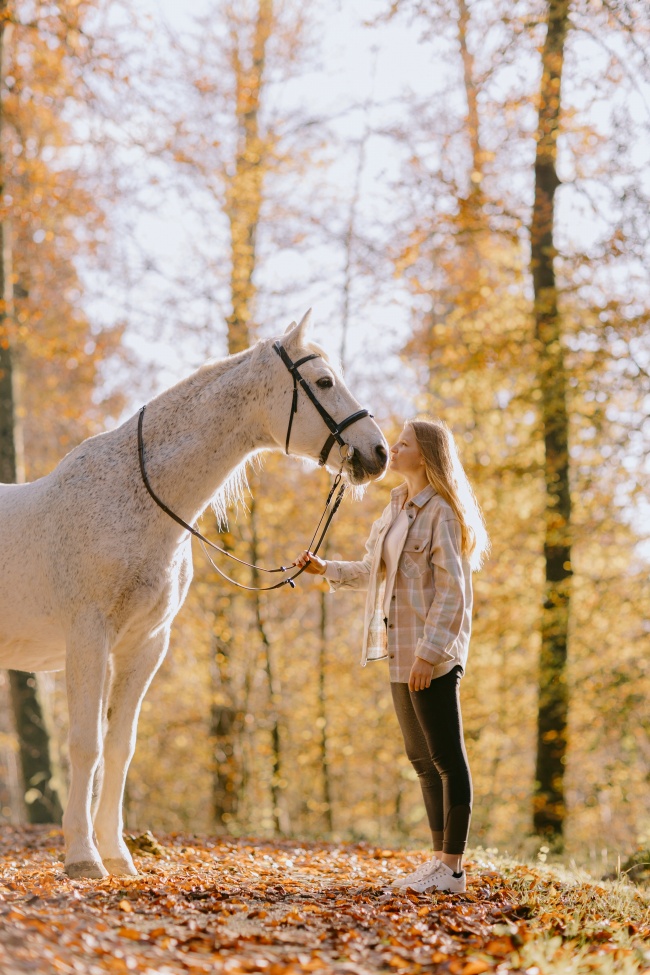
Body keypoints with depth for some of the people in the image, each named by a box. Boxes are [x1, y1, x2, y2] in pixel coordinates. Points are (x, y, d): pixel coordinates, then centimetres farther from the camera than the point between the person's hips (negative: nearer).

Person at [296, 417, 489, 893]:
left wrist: (429, 652, -23)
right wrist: (326, 569, 17)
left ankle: (453, 867, 1)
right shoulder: (399, 509, 15)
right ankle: (440, 860, 21)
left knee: (447, 757, -4)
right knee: (423, 759, 13)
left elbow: (452, 590, -18)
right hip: (402, 651, 10)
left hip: (434, 654, -10)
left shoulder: (442, 512, -13)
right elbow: (375, 571, 26)